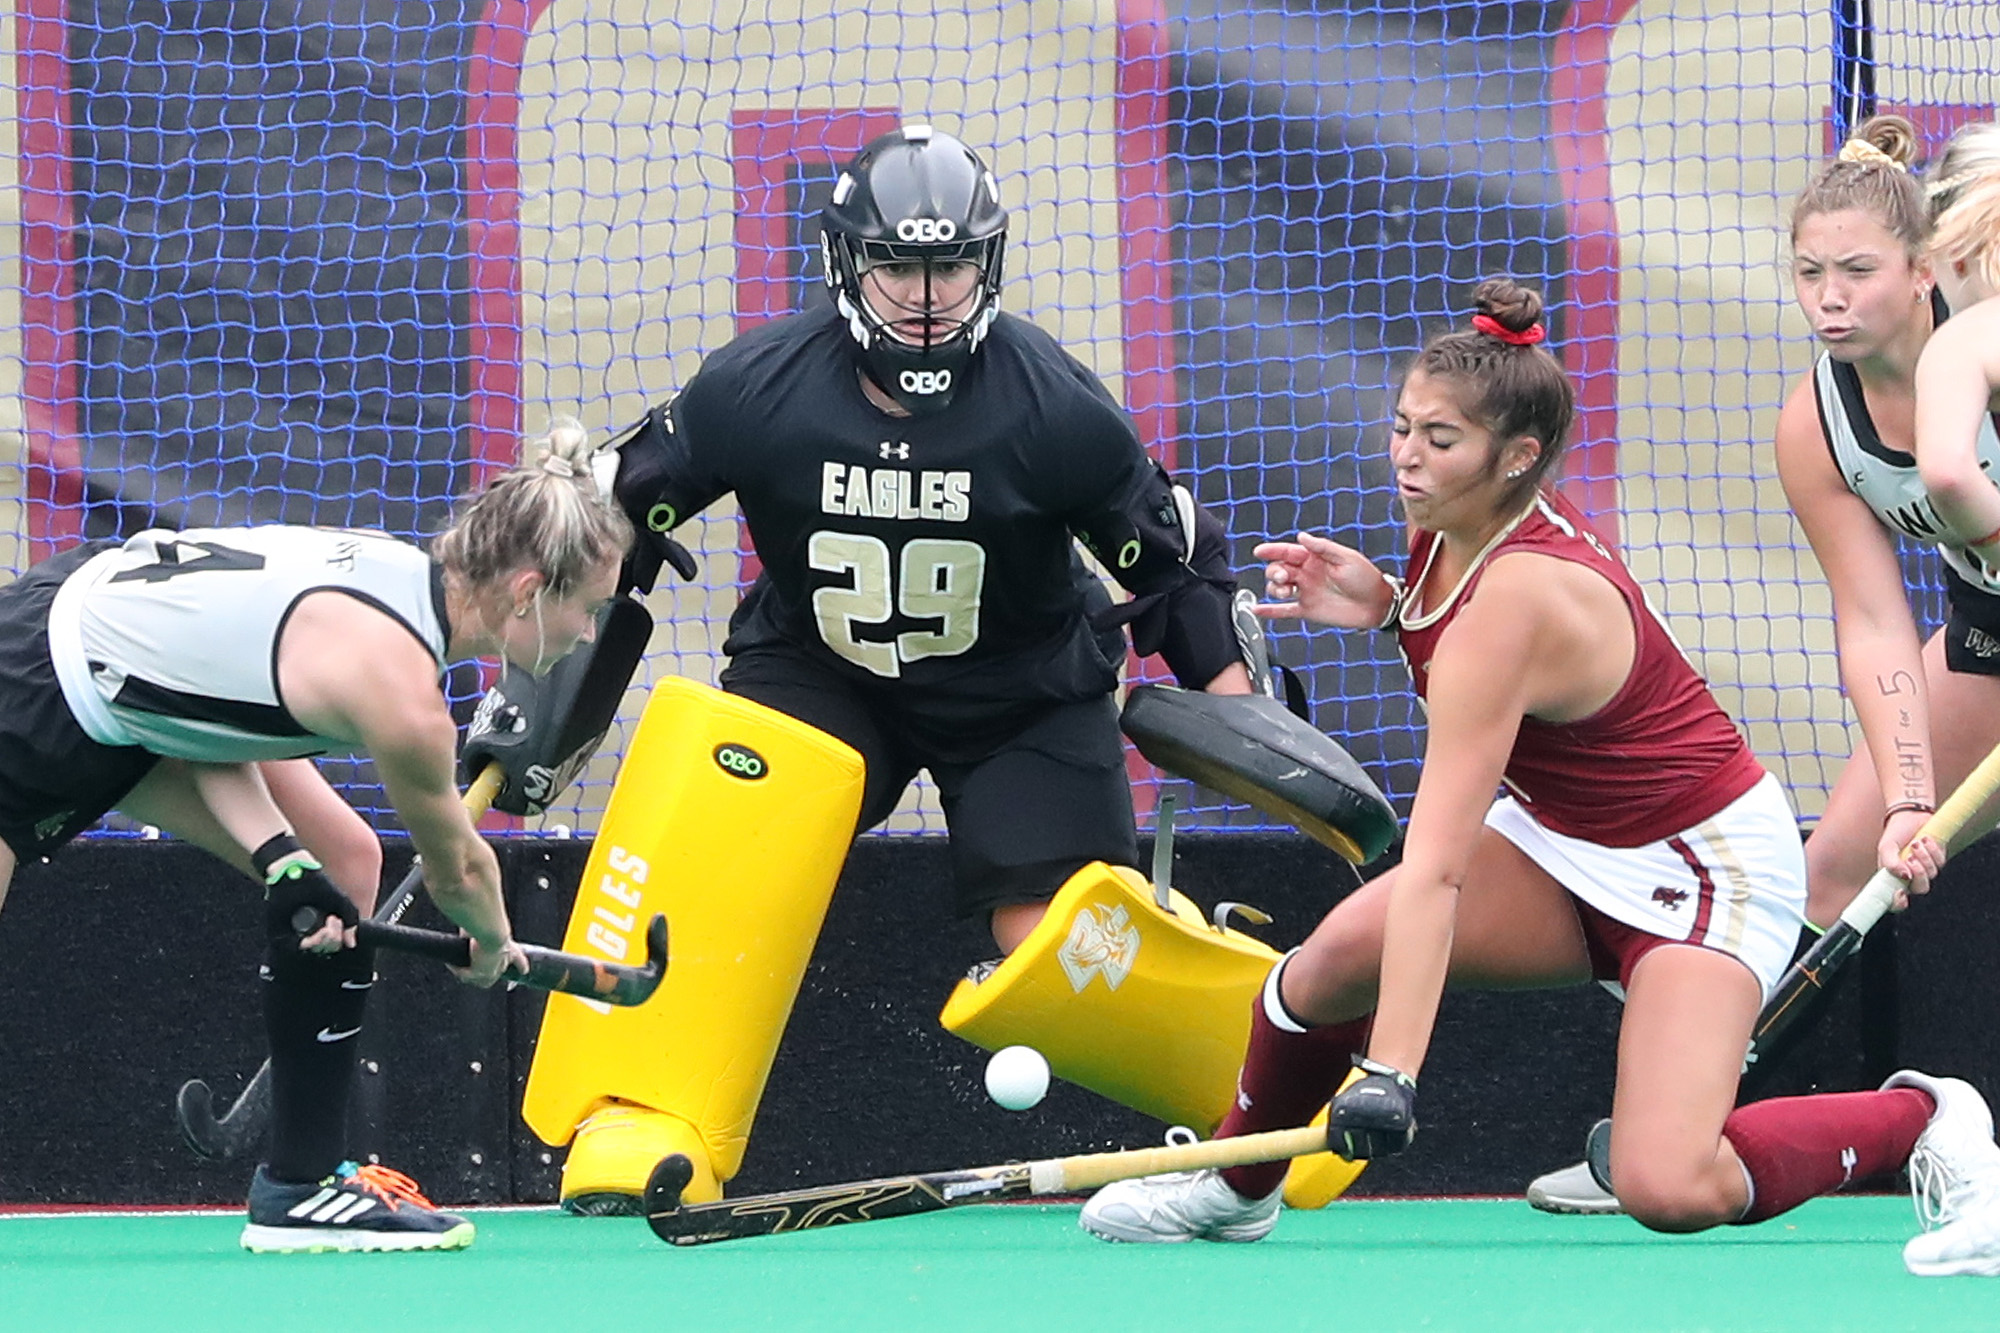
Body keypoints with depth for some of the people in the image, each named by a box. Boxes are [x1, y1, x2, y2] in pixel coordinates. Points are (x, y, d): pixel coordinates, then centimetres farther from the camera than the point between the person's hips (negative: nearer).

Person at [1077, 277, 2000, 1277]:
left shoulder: (1510, 610, -32)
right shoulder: (1453, 519, -7)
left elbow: (1434, 865, -38)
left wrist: (1389, 1073, -42)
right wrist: (1380, 602, -3)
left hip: (1705, 872, -8)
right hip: (1560, 848, 8)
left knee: (1668, 1193, -25)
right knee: (1344, 949, -19)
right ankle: (1237, 1190, 5)